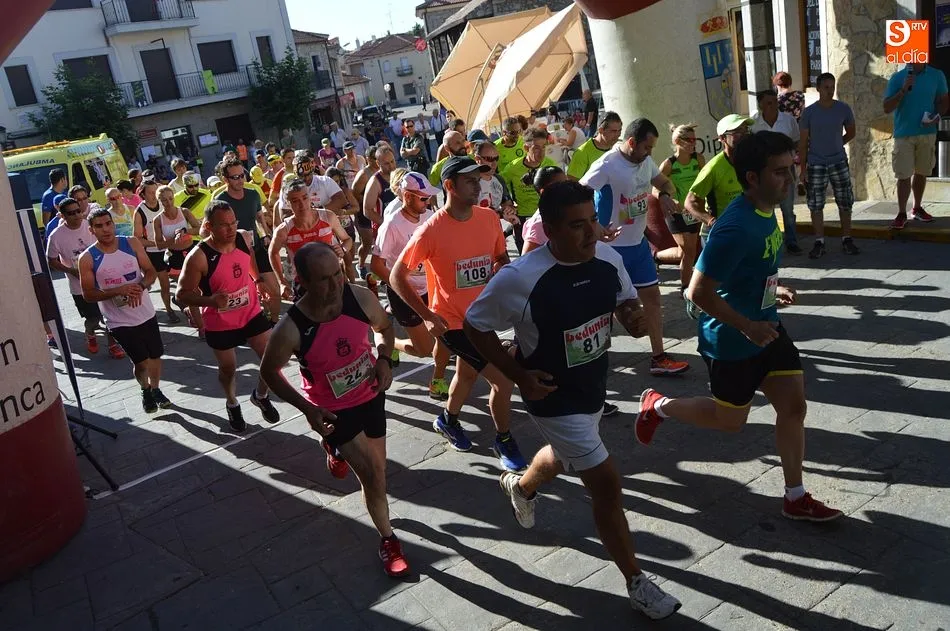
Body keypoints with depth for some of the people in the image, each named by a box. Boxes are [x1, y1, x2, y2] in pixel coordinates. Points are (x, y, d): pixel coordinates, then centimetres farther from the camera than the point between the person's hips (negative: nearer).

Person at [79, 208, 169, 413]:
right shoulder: (87, 258, -11)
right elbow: (88, 295, -10)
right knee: (142, 362, -2)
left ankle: (156, 389, 41)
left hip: (146, 313, 3)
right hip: (119, 321, -3)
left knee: (155, 356, 14)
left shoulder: (132, 243, -4)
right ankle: (145, 390, 30)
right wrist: (119, 290, -24)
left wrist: (140, 286, -21)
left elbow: (150, 272, 1)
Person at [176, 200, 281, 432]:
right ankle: (232, 405, 48)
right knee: (228, 368, 15)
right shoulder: (198, 257, -28)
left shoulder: (245, 238, -12)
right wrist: (210, 300, -37)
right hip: (219, 324, -4)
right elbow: (181, 294, -21)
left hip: (251, 313, 4)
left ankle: (260, 396, 35)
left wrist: (258, 280, 3)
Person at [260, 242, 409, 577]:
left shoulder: (361, 298, -22)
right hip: (332, 410, -4)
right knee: (374, 476, -7)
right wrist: (306, 408, -17)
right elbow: (269, 370, -10)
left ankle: (335, 448, 55)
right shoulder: (291, 329, -30)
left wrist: (384, 360, -16)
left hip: (370, 396, 4)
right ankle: (387, 539, 21)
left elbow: (384, 327, 2)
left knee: (376, 469, 21)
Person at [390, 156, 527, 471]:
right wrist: (427, 315, -17)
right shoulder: (431, 230, -21)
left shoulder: (489, 218, -6)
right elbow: (396, 276, -14)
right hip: (453, 321, -6)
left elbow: (501, 259, 11)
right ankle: (504, 441, 18)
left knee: (469, 372, 26)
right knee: (503, 379, -7)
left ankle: (448, 421, 54)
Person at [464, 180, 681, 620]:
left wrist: (633, 316, -19)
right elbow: (475, 325, -15)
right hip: (554, 398, -7)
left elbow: (624, 299, 6)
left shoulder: (608, 258, -12)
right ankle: (636, 582, 19)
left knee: (564, 456, 32)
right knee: (606, 484, -3)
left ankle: (521, 486, 67)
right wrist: (516, 373, -20)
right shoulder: (520, 279, -29)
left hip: (594, 387, 7)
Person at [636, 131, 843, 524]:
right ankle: (658, 406, 34)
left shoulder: (768, 210, 0)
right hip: (732, 341, -8)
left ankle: (796, 499, 23)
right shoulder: (736, 229, -30)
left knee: (794, 405, 9)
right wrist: (748, 328, -22)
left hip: (766, 327, 8)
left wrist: (772, 290, 6)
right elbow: (699, 292, -29)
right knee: (730, 420, 11)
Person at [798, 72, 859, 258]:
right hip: (815, 165, -2)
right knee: (816, 205, 2)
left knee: (845, 203, 5)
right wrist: (803, 170, -4)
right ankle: (819, 243, 12)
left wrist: (835, 146, 9)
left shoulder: (843, 109, -2)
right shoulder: (809, 112, -6)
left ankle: (847, 240, 16)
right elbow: (803, 143, -3)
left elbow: (851, 133, 15)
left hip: (839, 163, 2)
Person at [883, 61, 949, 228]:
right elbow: (887, 108, -8)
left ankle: (917, 208, 26)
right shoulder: (897, 78, -4)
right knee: (904, 175, -5)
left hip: (927, 133, 3)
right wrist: (903, 90, -21)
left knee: (921, 172, 12)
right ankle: (901, 214, 1)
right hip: (904, 134, -2)